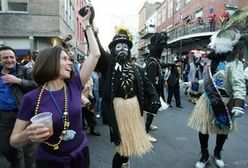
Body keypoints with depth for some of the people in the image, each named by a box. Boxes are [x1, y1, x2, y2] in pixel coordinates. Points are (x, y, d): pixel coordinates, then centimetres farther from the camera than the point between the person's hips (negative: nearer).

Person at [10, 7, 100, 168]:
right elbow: (14, 140, -8)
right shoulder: (32, 98, -16)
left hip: (80, 154, 3)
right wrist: (27, 135, -30)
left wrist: (87, 24, -3)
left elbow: (95, 54, -10)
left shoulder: (74, 85, -10)